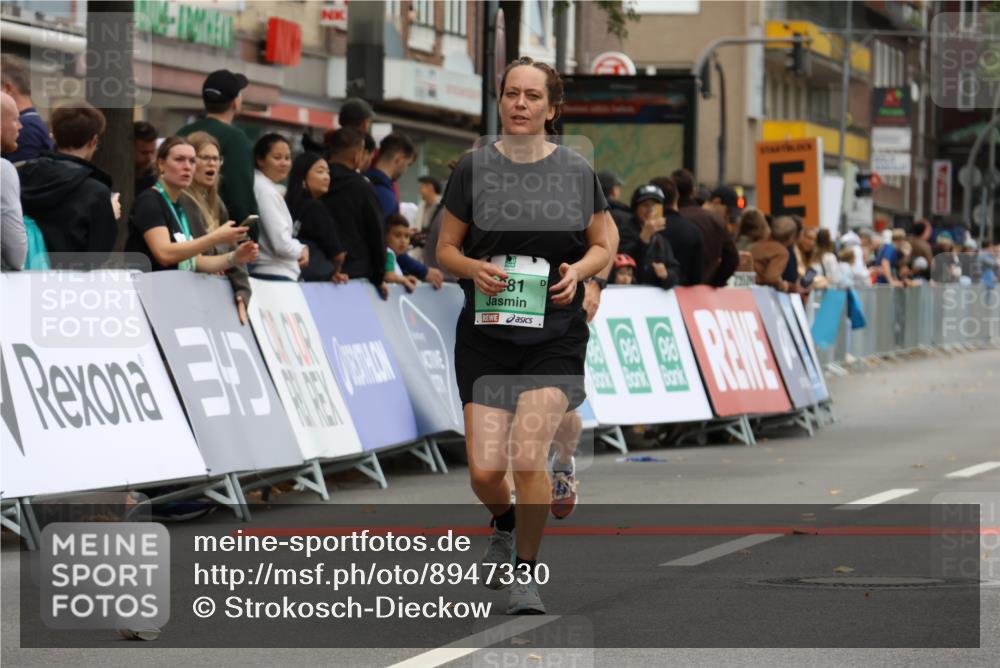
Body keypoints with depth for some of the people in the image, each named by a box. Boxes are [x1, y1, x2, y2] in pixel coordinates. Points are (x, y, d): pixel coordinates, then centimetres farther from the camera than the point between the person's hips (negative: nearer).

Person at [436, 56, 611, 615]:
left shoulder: (578, 171, 3)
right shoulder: (474, 168, 2)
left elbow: (603, 247, 13)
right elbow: (446, 248, 8)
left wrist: (578, 270, -8)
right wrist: (475, 268, -12)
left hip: (556, 336, -1)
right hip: (486, 334, 1)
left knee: (528, 454, -16)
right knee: (485, 470, -5)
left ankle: (527, 573, 5)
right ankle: (504, 525, 33)